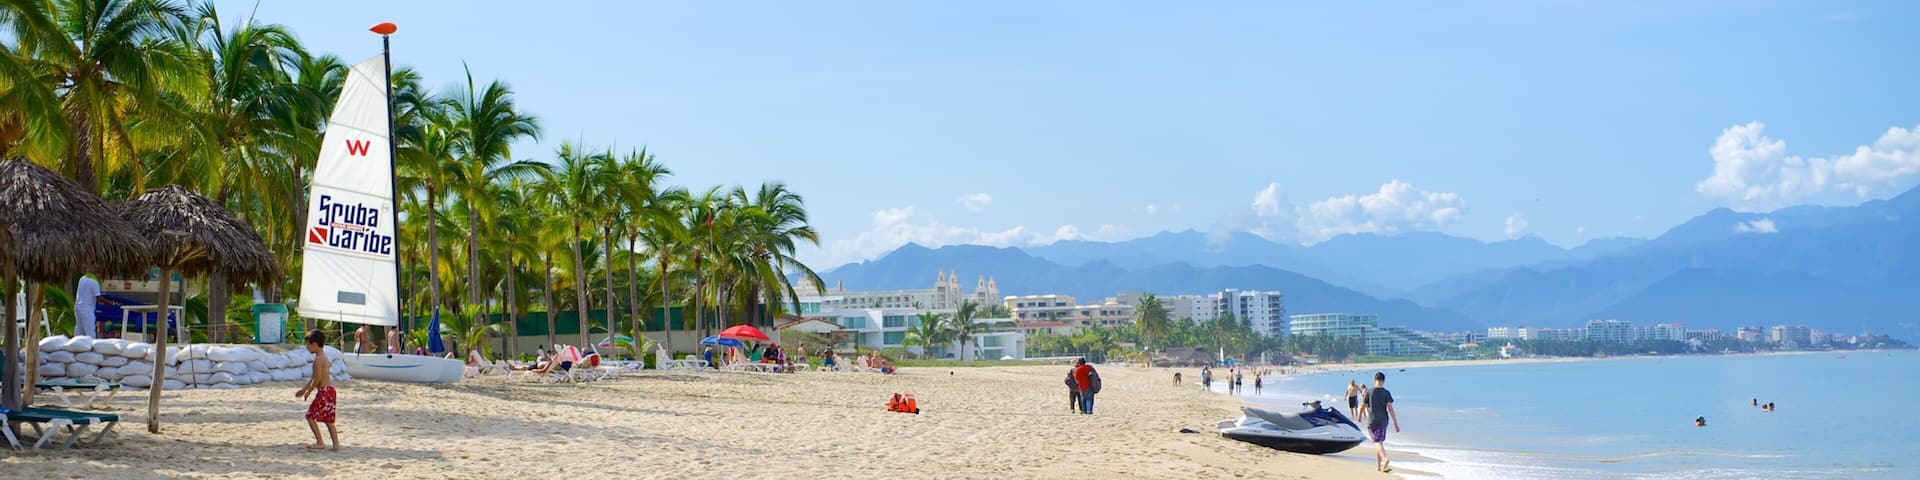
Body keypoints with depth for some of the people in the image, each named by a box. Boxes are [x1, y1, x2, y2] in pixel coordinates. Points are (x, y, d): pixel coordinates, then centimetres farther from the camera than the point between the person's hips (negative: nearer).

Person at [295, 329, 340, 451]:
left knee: (310, 416, -1)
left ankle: (320, 442, -1)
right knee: (328, 419, 12)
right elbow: (314, 378, 23)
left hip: (324, 391, -10)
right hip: (330, 390, 10)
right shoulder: (323, 357, 17)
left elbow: (317, 378, -20)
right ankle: (336, 444, 9)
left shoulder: (318, 359, -14)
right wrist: (303, 389, 25)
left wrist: (308, 391, -7)